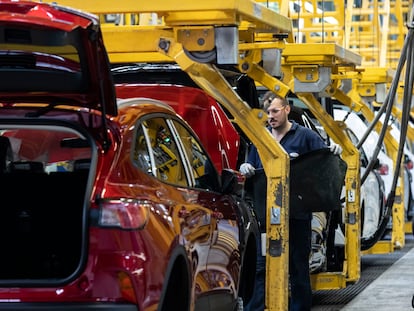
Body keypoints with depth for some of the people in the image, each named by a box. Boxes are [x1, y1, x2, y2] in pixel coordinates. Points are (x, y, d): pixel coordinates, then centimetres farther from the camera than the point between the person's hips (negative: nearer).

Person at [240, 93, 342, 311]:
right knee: (262, 265, 1)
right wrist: (245, 169, -4)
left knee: (298, 264, 7)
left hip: (298, 213, -3)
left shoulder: (304, 136, 2)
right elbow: (250, 168, 19)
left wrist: (334, 152, -23)